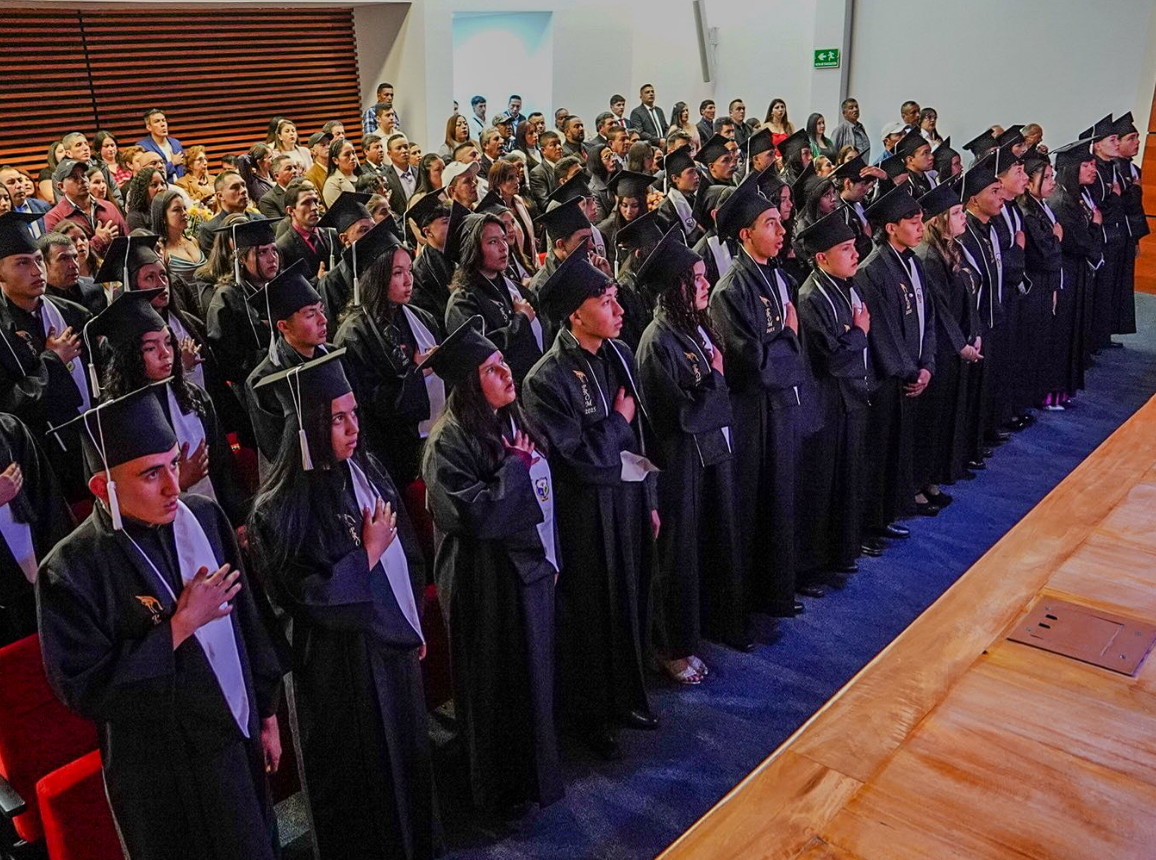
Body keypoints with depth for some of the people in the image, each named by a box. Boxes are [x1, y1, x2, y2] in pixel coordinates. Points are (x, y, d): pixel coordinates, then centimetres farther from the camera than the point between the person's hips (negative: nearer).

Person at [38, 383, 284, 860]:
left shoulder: (203, 516, -7)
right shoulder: (72, 571, -21)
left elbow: (246, 620, 2)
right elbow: (82, 689, -18)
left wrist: (267, 713, 9)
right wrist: (180, 626, -23)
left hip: (238, 738, 5)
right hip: (165, 779, -4)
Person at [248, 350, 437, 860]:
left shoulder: (365, 474, -2)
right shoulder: (282, 510, -22)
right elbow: (307, 598, -22)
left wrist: (413, 622, 11)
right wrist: (367, 553, -17)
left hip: (393, 645, 7)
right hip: (341, 665, -6)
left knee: (404, 756, 21)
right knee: (363, 775, 11)